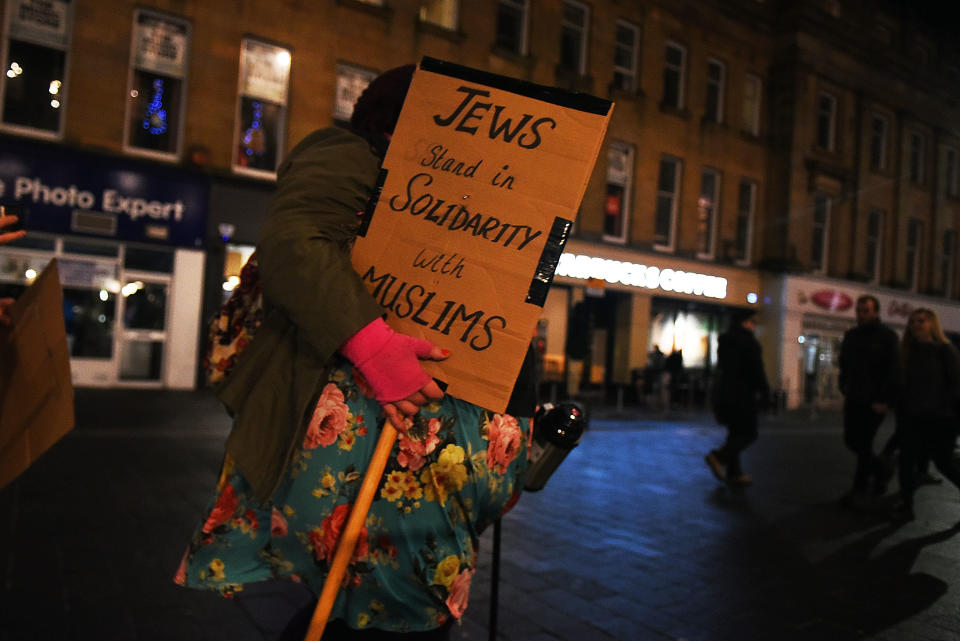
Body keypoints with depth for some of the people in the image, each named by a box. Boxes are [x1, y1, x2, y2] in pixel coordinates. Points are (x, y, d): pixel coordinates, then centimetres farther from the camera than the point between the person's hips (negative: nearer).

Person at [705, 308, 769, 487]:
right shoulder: (748, 341, -10)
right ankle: (719, 457, -16)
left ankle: (734, 473, 11)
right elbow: (756, 370, -13)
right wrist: (764, 392, -7)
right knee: (748, 433, -2)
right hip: (742, 395, -9)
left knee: (736, 433, 13)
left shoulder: (725, 340, 15)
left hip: (723, 392, 9)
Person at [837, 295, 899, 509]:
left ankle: (861, 490, 8)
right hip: (853, 400, 6)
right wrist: (845, 391, 9)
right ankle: (881, 471, 32)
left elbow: (893, 371, -11)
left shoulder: (887, 336, -6)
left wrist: (884, 401, -16)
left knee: (863, 444, -4)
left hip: (874, 402, -6)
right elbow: (844, 365, 17)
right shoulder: (851, 335, 10)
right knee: (851, 441, 9)